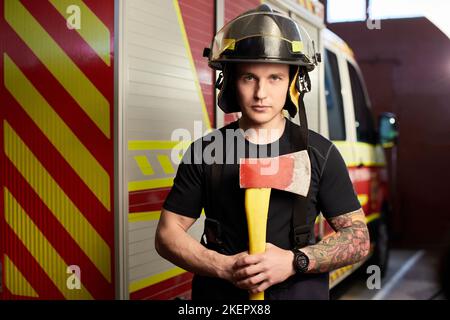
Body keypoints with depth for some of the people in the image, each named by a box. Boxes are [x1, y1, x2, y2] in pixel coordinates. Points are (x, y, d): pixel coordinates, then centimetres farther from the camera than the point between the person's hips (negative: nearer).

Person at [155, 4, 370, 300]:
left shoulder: (319, 153, -6)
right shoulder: (205, 152, -5)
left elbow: (358, 238, -5)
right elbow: (167, 234, -3)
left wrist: (294, 261, -20)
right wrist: (225, 267, -18)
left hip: (301, 291, 0)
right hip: (220, 294, 0)